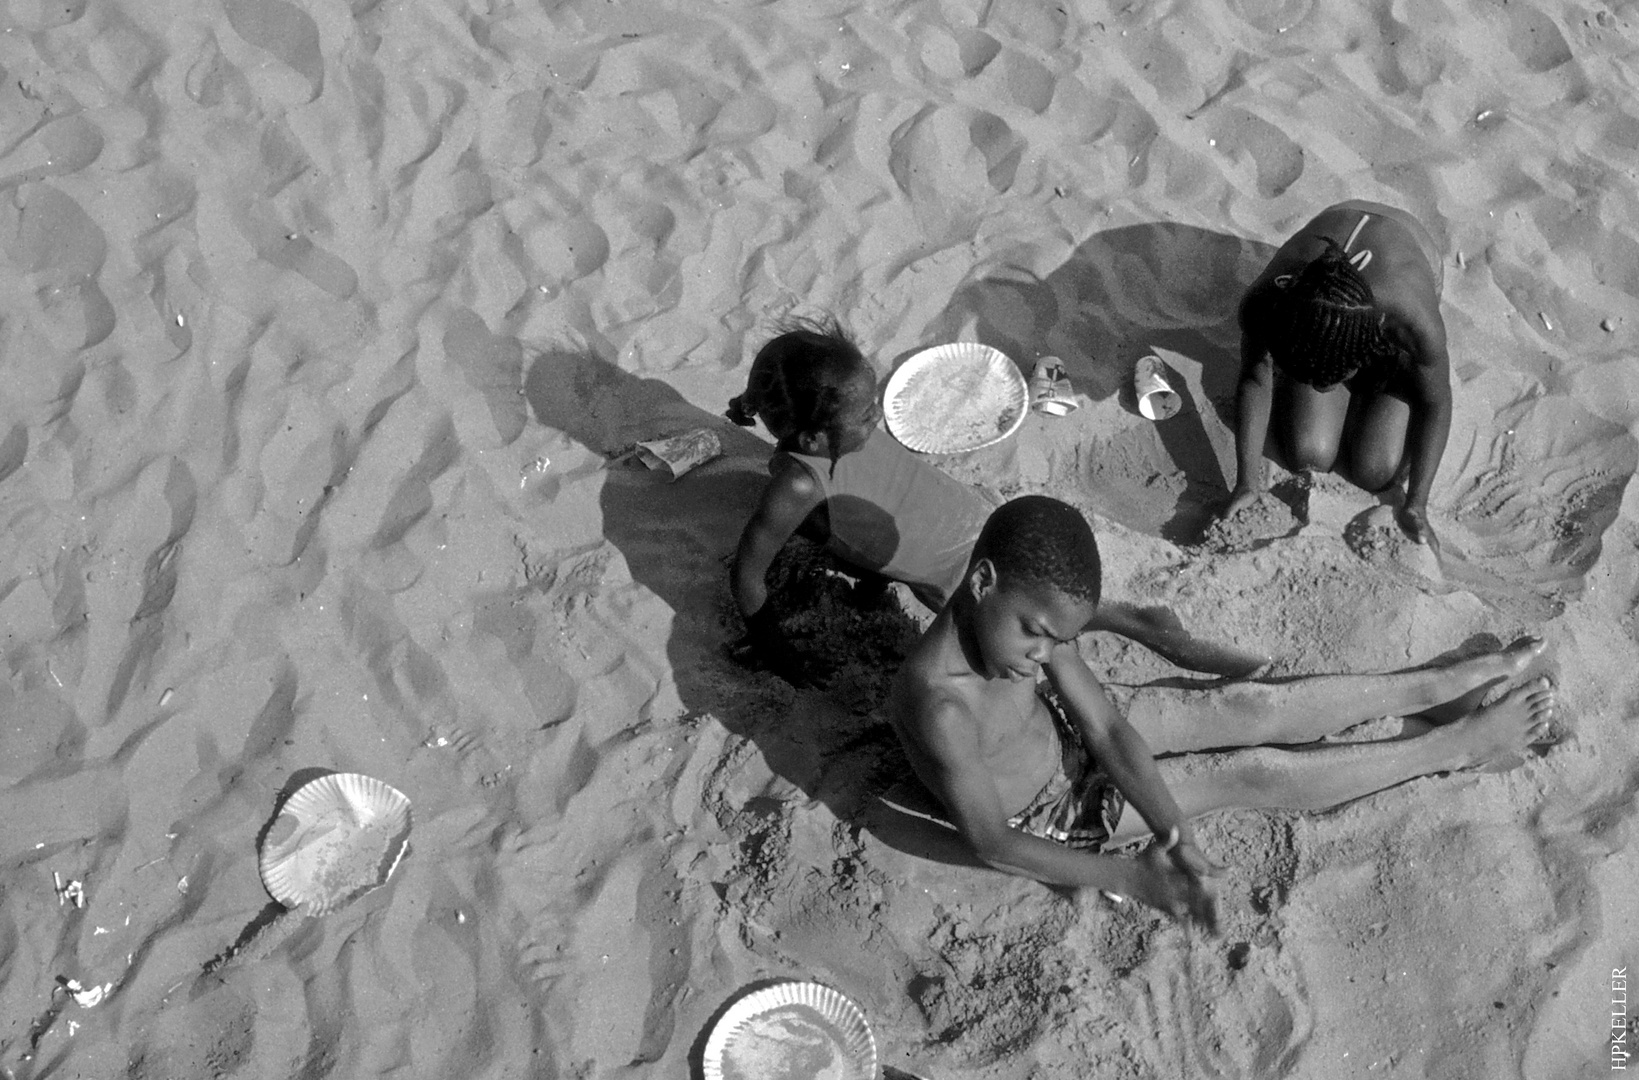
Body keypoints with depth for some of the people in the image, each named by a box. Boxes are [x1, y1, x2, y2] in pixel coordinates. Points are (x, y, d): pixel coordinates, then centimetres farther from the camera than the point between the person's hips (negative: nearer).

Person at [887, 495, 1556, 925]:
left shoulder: (1030, 607, -19)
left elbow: (1108, 729, -16)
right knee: (1255, 775, -5)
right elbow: (993, 844, -30)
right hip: (1049, 817, -6)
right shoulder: (943, 706, -41)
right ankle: (1459, 746, 8)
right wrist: (1131, 878, -29)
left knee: (1245, 708, 0)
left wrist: (1174, 834, -26)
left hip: (1059, 733, 6)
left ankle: (1439, 687, 16)